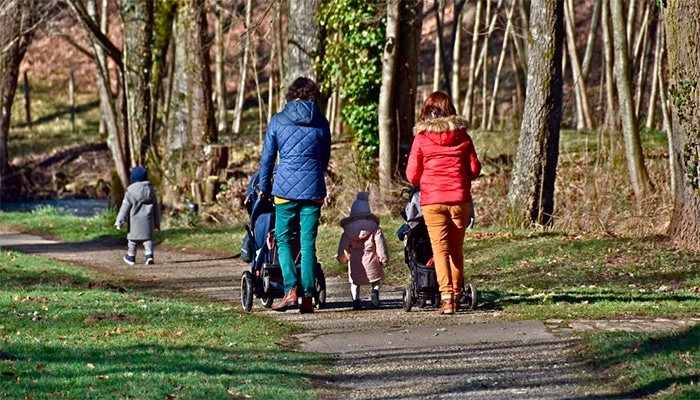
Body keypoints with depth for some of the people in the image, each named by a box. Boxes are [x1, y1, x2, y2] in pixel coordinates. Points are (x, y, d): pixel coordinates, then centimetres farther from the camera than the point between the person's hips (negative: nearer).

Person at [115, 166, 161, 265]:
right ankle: (149, 255, -13)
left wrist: (119, 221, -7)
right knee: (148, 238, 6)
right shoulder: (150, 190, 4)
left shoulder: (130, 192, -10)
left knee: (133, 238, 11)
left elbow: (125, 208, -11)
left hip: (135, 220, -3)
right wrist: (157, 223, 18)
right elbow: (156, 207, 10)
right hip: (148, 219, 3)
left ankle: (131, 257, 22)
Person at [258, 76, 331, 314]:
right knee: (308, 242, 5)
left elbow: (267, 157, 7)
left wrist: (264, 187, 20)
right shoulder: (321, 123, 6)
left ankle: (291, 290, -9)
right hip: (313, 190, 1)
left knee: (283, 240, 8)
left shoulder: (278, 121, 2)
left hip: (285, 188, -1)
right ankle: (308, 297, 1)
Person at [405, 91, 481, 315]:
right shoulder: (462, 135, 4)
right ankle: (456, 295, 20)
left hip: (432, 200, -2)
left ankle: (446, 297, -14)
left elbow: (412, 175, 0)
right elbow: (475, 170, 8)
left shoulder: (421, 138, -2)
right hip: (459, 199, 2)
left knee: (440, 248, -2)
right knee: (456, 248, 14)